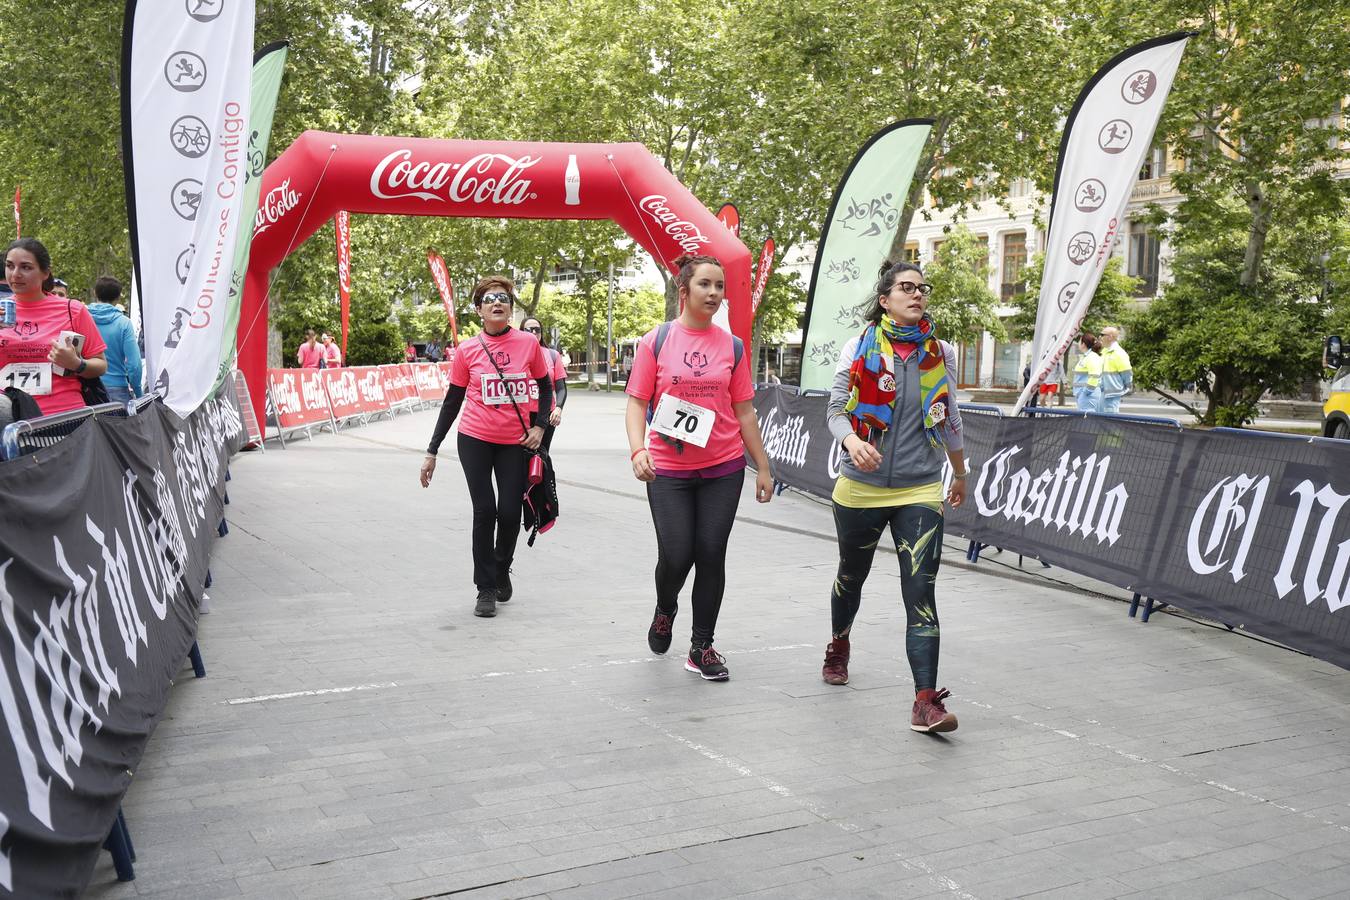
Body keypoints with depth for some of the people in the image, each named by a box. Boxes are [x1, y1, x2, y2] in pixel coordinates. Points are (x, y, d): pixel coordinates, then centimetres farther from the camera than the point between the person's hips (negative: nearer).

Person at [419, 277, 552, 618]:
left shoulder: (528, 343, -2)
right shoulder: (467, 350, -3)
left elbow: (545, 386, 12)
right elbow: (452, 401, 3)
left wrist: (539, 426, -2)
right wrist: (432, 451, 3)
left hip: (515, 442, 1)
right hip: (475, 439, -1)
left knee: (510, 513, 1)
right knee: (484, 511, -3)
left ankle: (502, 570, 30)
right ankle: (486, 589, 10)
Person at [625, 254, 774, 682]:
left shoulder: (732, 346, 5)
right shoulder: (655, 341, -2)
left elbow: (744, 411, 9)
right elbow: (637, 403, -2)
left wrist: (763, 468, 9)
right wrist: (638, 449, -19)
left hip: (724, 468, 2)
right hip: (668, 470, -2)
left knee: (711, 555, 2)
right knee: (676, 555, -4)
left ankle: (702, 647, 16)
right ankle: (665, 610, 31)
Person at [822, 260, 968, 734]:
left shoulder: (940, 353, 5)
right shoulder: (860, 347, -3)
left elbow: (949, 419, 17)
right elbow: (835, 408, -6)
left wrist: (960, 474, 27)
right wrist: (851, 440, -28)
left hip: (919, 491, 1)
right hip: (861, 487, 0)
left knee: (920, 592, -11)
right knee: (852, 576, 20)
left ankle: (926, 701, -13)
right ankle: (839, 645, 50)